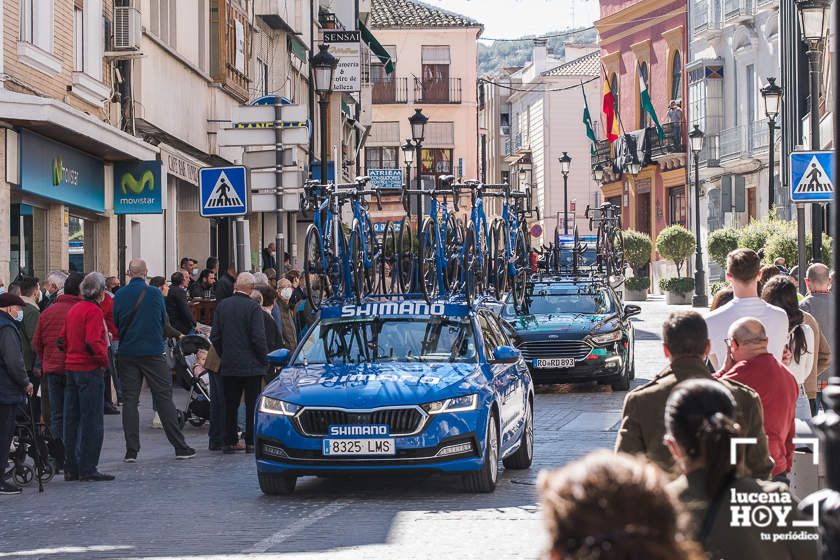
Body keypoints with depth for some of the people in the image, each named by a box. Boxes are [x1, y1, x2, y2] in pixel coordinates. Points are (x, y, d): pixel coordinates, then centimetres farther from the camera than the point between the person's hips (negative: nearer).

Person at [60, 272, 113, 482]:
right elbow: (93, 342, -23)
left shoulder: (73, 310, 11)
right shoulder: (94, 311, -14)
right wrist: (104, 361, -11)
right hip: (90, 370, -8)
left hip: (71, 368, 8)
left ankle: (71, 468, 15)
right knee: (92, 420, -3)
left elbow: (62, 337, 15)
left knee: (71, 419, 11)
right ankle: (88, 468, -4)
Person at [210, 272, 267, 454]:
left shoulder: (222, 305, 2)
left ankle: (230, 441, 11)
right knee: (252, 405, 3)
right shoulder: (253, 307, -12)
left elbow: (215, 337, 5)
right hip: (251, 365, -4)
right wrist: (265, 359, -3)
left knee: (230, 405, 11)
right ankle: (251, 442, 2)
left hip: (229, 365, 4)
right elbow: (258, 337, -15)